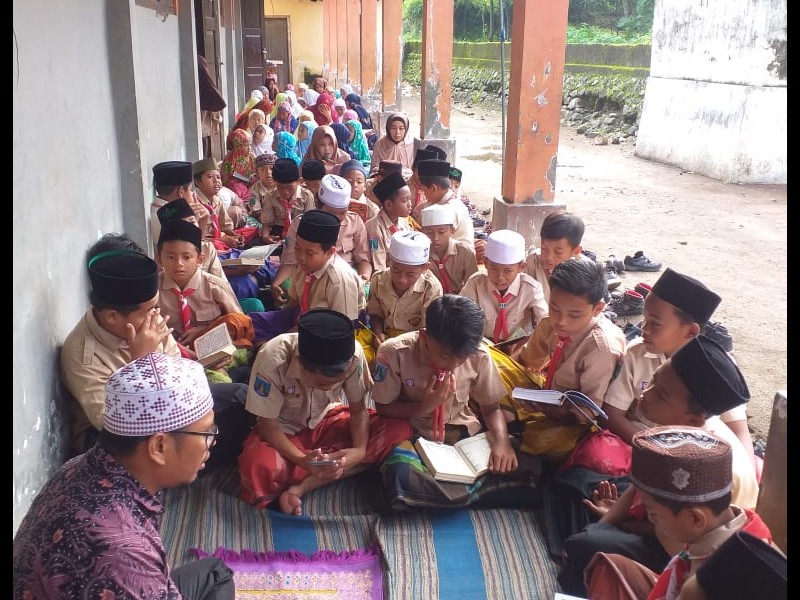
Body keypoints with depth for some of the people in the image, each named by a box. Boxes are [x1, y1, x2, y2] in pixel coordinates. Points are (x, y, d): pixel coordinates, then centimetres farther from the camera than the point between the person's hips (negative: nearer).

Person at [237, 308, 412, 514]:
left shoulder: (353, 354, -26)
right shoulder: (273, 360, -32)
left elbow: (358, 410, -12)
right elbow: (268, 427, -20)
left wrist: (360, 449, -31)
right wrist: (302, 460, -37)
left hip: (328, 420, 4)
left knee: (399, 429, -22)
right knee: (258, 468, -38)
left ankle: (303, 485, -22)